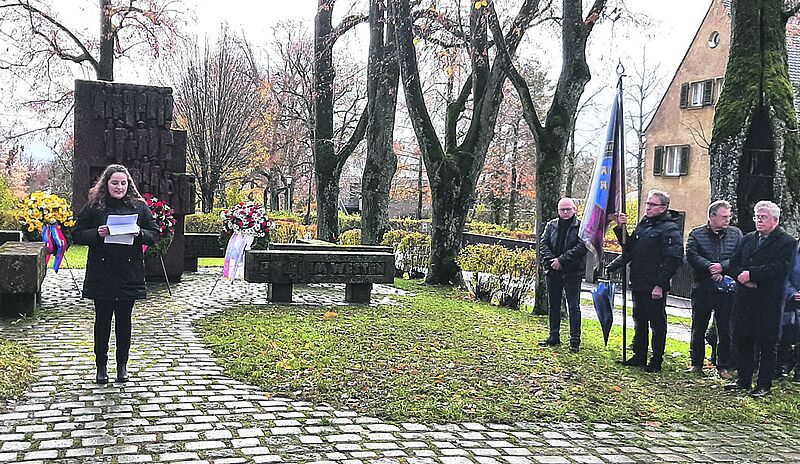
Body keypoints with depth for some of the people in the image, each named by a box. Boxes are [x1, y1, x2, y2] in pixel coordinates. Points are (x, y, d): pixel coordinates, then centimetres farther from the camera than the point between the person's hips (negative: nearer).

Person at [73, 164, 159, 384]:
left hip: (129, 273, 1)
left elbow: (154, 234, 7)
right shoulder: (94, 206, 2)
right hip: (101, 273, -1)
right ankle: (101, 365, 18)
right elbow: (77, 233, 2)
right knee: (102, 319, 6)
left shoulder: (139, 205, 5)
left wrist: (140, 233, -14)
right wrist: (97, 234, -15)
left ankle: (122, 365, 19)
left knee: (124, 319, 7)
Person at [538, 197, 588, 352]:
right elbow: (543, 244, 3)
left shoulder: (581, 226, -5)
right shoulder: (551, 226, 9)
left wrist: (562, 260, -19)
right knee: (554, 306, 13)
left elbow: (582, 247, -16)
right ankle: (554, 337, 23)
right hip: (553, 272, 5)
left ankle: (575, 340, 6)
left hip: (572, 273, -5)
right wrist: (551, 261, -13)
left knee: (574, 307, -1)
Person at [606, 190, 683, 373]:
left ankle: (656, 361, 13)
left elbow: (673, 259, -18)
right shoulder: (643, 224, 13)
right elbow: (629, 248, 20)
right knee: (639, 321, 16)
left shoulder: (669, 229, -11)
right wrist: (621, 228, 5)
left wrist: (660, 285, -22)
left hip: (655, 287, -8)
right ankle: (639, 356, 28)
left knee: (657, 324, 3)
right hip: (638, 284, 8)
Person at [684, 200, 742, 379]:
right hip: (702, 288, 0)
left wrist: (722, 266, -17)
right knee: (698, 328, 8)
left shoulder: (735, 234, 5)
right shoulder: (696, 234, 2)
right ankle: (696, 364, 21)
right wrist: (710, 267, -20)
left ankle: (724, 367, 16)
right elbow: (691, 256, -10)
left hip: (726, 289, 0)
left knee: (725, 330, 5)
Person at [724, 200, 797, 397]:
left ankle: (764, 385, 9)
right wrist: (740, 275, -10)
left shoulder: (787, 242, -3)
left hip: (769, 302, -5)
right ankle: (743, 380, 20)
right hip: (744, 300, 6)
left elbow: (780, 268, -17)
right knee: (742, 340, 9)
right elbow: (733, 265, 11)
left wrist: (751, 274, -18)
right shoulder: (747, 239, 16)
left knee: (767, 344, 1)